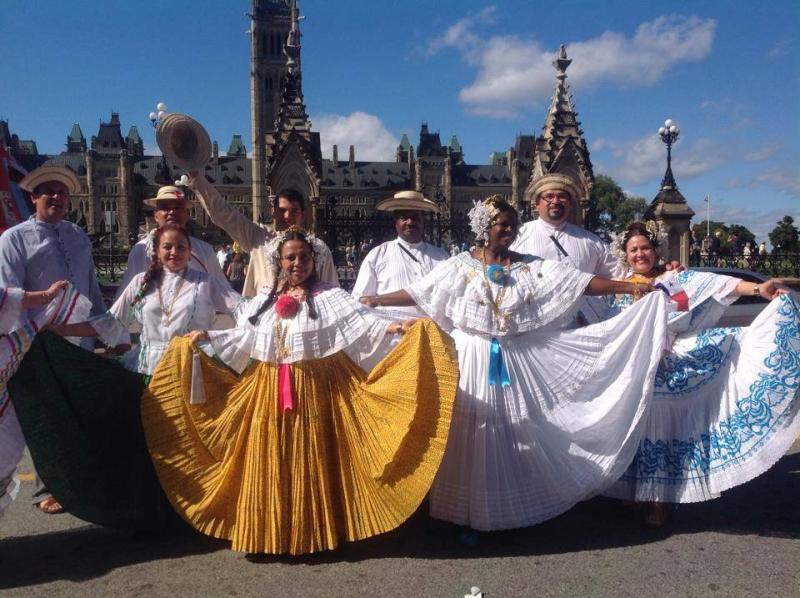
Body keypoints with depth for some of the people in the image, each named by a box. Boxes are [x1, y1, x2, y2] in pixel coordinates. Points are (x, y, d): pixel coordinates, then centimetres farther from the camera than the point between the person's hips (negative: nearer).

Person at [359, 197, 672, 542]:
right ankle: (471, 515, 15)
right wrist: (377, 300, -4)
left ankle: (519, 507, 28)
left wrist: (628, 287, -9)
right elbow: (418, 292, -1)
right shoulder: (461, 266, -1)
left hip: (516, 361, 2)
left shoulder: (531, 268, 3)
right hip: (473, 360, -2)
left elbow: (580, 282, -3)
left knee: (518, 433, 9)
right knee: (471, 436, 2)